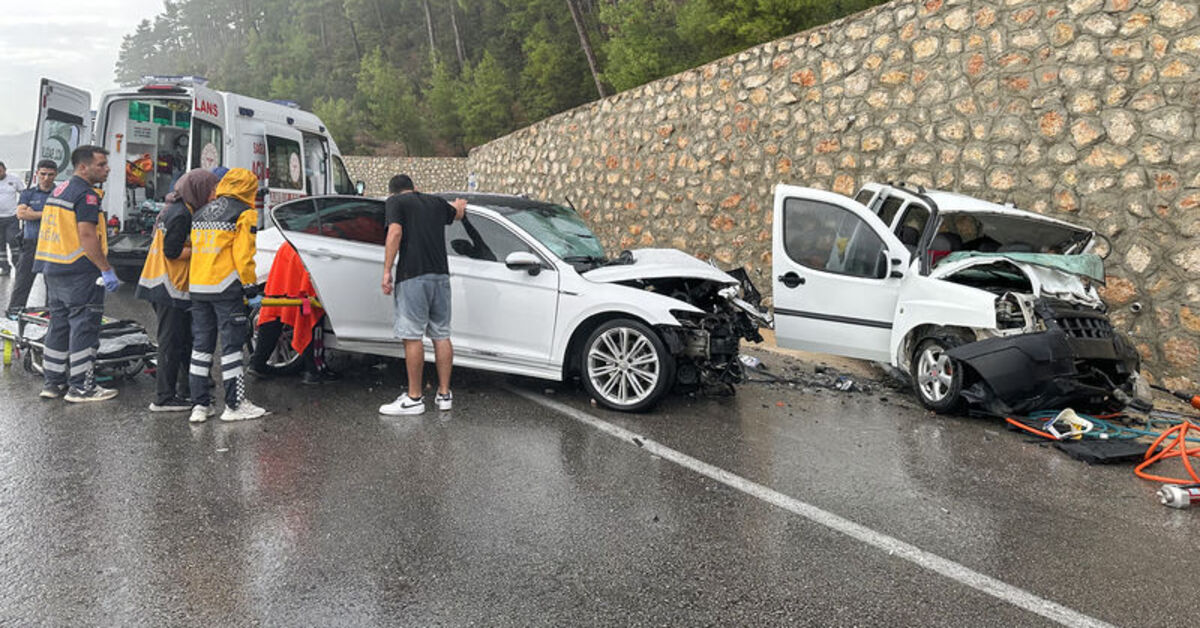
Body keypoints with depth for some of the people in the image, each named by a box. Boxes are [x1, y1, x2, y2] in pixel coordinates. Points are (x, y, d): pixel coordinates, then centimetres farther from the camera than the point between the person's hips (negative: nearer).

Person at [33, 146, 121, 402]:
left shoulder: (58, 190, 17)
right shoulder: (86, 194, -14)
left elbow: (50, 231, 21)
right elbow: (87, 236, -22)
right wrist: (107, 270, -21)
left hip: (53, 269, 10)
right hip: (80, 272, -10)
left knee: (59, 325, 16)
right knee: (84, 328, -3)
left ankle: (53, 383, 22)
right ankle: (82, 387, 1)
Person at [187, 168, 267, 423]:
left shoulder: (200, 213, 18)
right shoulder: (245, 213, -5)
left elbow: (193, 249, 19)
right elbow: (243, 254, -13)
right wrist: (250, 286, -9)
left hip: (197, 287, 7)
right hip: (226, 287, -7)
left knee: (201, 344, 11)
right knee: (231, 344, -1)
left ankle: (200, 405, 13)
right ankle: (235, 405, 2)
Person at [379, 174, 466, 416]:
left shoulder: (395, 201, 4)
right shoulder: (436, 203, 20)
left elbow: (395, 232, -12)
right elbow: (457, 214, 41)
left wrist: (387, 271, -12)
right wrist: (460, 204, 65)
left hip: (412, 276, -6)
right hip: (440, 275, 6)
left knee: (412, 337, -3)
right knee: (441, 335, 11)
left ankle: (414, 398, 0)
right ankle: (444, 394, 15)